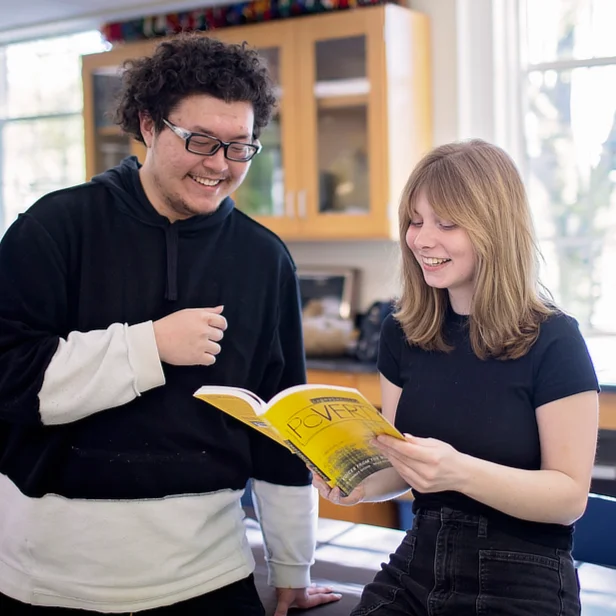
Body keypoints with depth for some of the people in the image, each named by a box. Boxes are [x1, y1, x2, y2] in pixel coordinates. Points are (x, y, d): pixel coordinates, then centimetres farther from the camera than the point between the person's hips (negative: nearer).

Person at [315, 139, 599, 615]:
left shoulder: (553, 343, -12)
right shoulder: (402, 334, 3)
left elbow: (570, 496, -13)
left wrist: (460, 471, -28)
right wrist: (362, 482, -10)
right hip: (418, 565, 4)